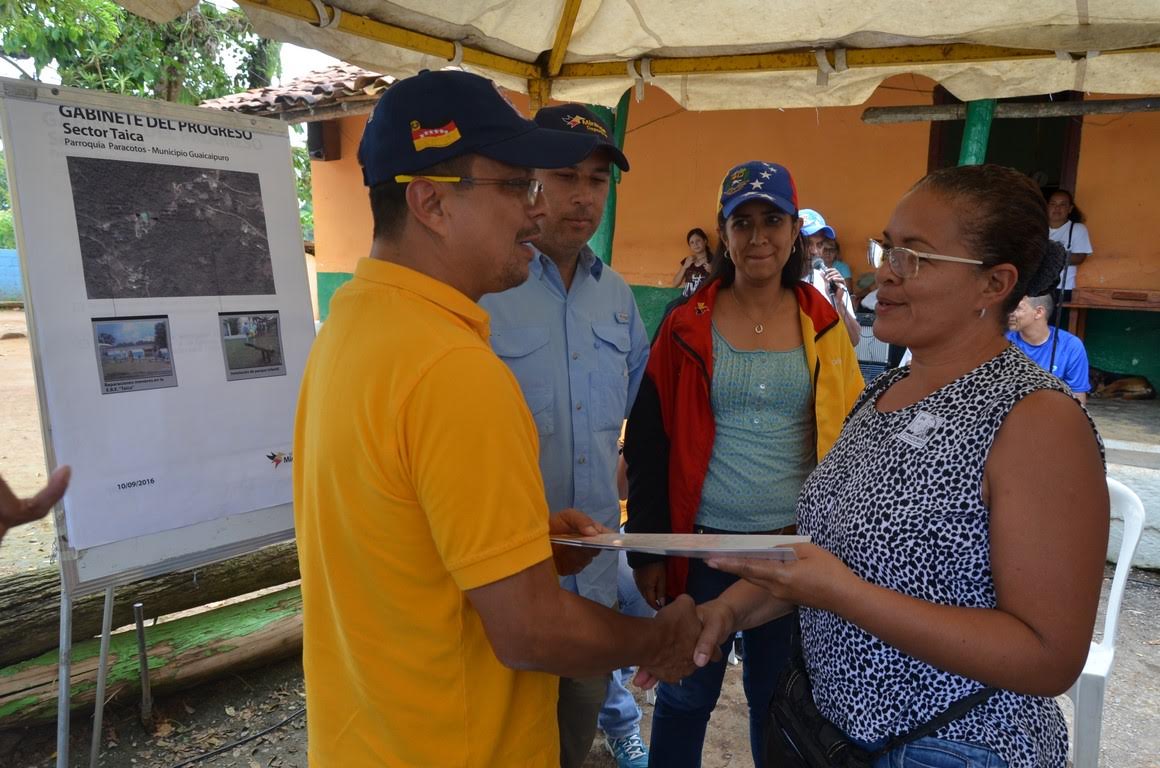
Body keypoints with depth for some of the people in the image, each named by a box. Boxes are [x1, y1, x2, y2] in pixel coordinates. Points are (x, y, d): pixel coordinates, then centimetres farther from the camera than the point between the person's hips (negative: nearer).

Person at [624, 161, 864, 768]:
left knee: (777, 695, 17)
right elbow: (648, 444, -2)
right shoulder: (687, 326, -3)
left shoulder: (822, 326, 2)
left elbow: (849, 437, 7)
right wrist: (647, 549, -4)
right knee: (685, 694, 13)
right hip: (701, 542, -1)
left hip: (795, 546, 2)